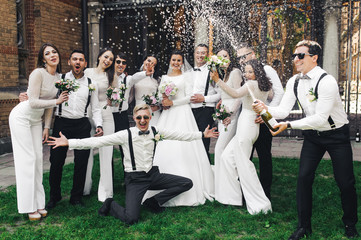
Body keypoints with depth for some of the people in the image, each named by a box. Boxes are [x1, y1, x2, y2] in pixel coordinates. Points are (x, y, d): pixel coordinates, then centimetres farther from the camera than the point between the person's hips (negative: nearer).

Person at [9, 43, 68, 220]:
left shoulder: (58, 77, 4)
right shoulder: (38, 73, -19)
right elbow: (33, 102, -24)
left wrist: (47, 127, 9)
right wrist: (57, 101, -26)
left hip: (36, 120, 7)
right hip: (22, 117, -7)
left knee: (38, 158, 4)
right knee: (27, 159, -7)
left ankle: (38, 203, 12)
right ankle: (29, 207, 0)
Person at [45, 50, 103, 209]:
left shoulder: (91, 85, 10)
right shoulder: (59, 79, 7)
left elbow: (96, 108, 11)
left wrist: (99, 125, -3)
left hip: (82, 125, 1)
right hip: (61, 123, -1)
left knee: (81, 163, 2)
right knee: (56, 161, 2)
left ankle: (76, 198, 19)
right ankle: (54, 197, 22)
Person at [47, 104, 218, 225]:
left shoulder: (156, 132, 1)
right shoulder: (126, 135, -11)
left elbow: (181, 135, 10)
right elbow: (98, 141, -15)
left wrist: (203, 134, 14)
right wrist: (68, 142, -22)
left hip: (153, 174, 5)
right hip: (135, 179, -5)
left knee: (187, 183, -2)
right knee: (131, 218, -22)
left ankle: (154, 202, 9)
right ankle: (111, 205, 12)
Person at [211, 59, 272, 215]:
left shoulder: (252, 84, -13)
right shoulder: (264, 87, 13)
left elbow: (236, 93, -30)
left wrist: (218, 80, -35)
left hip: (246, 125, -9)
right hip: (252, 125, 9)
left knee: (243, 164, -3)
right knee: (227, 157, 14)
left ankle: (260, 204, 3)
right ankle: (232, 196, 18)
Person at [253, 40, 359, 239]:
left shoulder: (327, 81, -26)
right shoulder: (294, 82, -5)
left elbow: (320, 118, -31)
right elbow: (283, 110, -9)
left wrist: (289, 125, -37)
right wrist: (266, 109, -30)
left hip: (336, 134, -5)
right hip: (313, 134, 5)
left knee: (345, 182, 2)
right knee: (304, 177, -1)